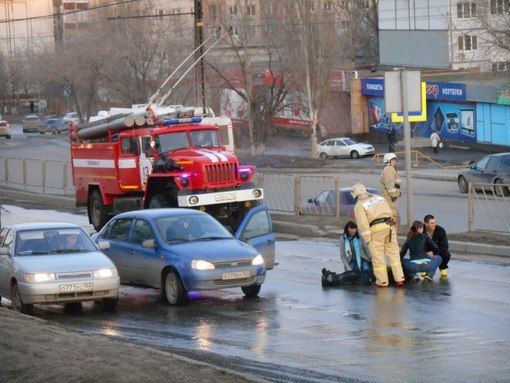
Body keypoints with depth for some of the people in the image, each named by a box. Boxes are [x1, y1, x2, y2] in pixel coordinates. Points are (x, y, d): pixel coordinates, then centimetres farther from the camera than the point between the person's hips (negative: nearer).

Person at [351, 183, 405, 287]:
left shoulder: (359, 205, 2)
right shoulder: (379, 198, 20)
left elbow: (362, 223, -7)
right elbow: (389, 211, 17)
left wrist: (367, 239, -5)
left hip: (376, 229, -5)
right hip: (389, 225, 5)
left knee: (378, 256, 5)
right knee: (393, 253, 11)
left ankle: (382, 281, 8)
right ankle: (399, 278, 9)